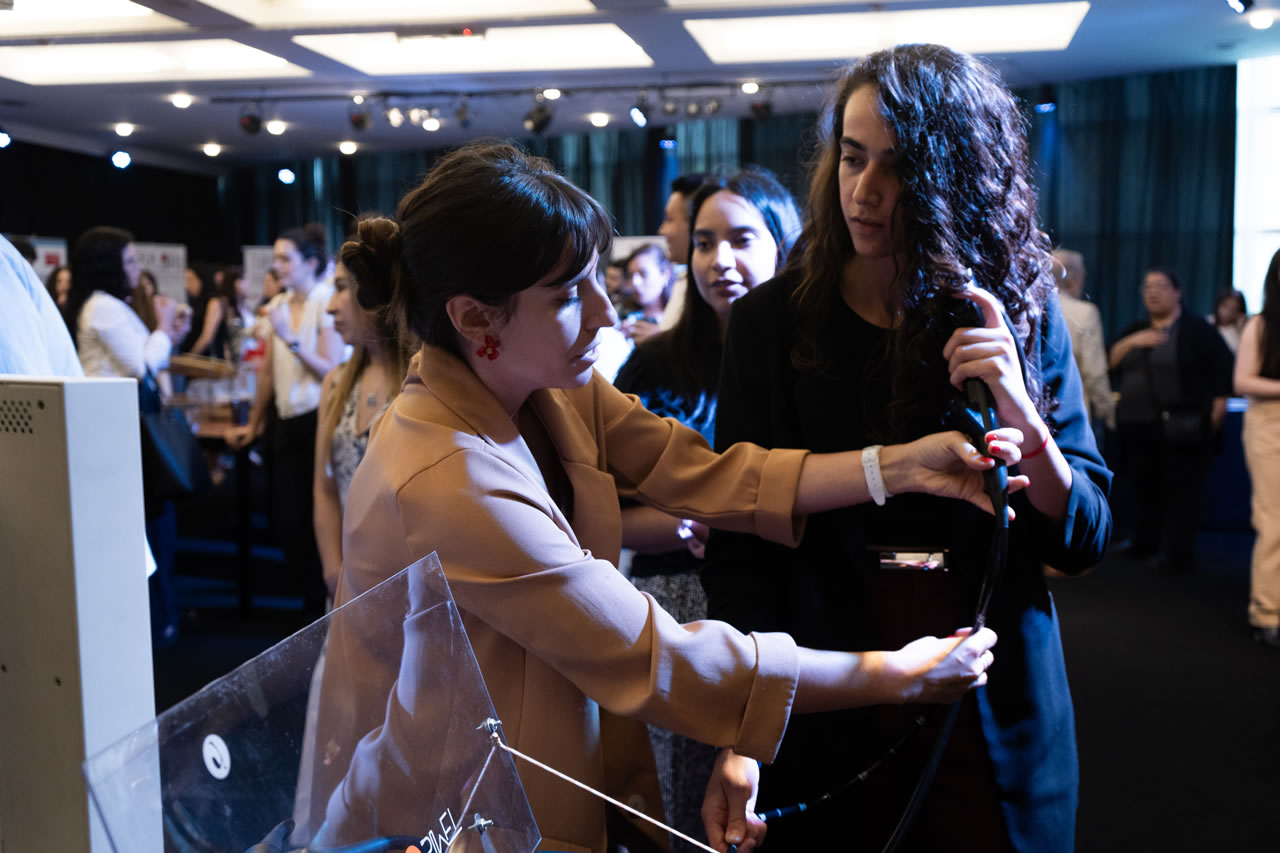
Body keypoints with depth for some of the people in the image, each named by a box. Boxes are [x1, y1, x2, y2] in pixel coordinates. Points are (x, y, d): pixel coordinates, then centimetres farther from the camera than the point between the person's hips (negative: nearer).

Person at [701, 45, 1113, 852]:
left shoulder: (1021, 314, -3)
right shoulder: (771, 322, -7)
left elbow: (1085, 539, -2)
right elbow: (740, 543, -10)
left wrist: (1022, 419, -21)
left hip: (995, 718, 1)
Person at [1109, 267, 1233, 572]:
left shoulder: (1196, 329, -3)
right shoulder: (1135, 330, 14)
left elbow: (1223, 369, -7)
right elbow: (1108, 362, 5)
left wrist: (1217, 411, -12)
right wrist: (1131, 342, -10)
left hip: (1182, 427, -5)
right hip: (1137, 425, 6)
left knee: (1180, 490, -2)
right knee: (1145, 487, 12)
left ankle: (1176, 553, 3)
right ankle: (1145, 543, 25)